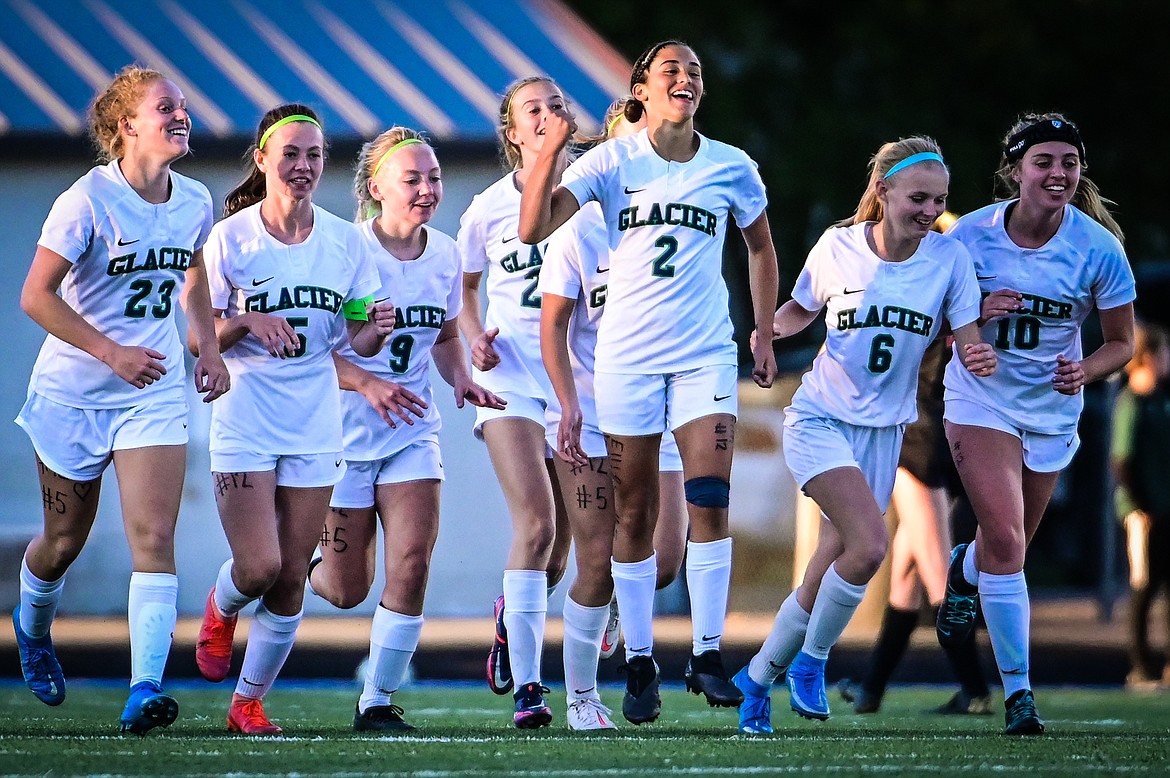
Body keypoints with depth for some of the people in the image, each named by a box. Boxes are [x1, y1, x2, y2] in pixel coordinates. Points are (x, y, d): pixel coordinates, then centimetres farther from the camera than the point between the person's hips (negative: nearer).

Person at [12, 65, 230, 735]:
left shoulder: (195, 202, 0)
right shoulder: (88, 201, -17)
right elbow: (36, 297, -18)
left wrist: (209, 347, 8)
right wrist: (111, 352, -24)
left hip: (154, 393, 3)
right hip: (73, 393, -3)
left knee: (154, 537, -14)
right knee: (66, 540, 12)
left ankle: (146, 690, -21)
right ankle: (33, 628, 45)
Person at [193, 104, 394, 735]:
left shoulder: (345, 241, 2)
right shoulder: (231, 238, -6)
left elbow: (359, 340, 7)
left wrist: (376, 328, -16)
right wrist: (248, 324, -22)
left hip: (315, 427, 3)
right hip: (244, 421, -3)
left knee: (291, 579, 1)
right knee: (259, 568, -13)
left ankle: (249, 702, 17)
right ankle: (220, 611, 23)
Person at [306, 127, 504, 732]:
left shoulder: (443, 255, 3)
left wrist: (461, 378, -1)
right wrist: (366, 384, -28)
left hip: (412, 431, 4)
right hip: (344, 431, -4)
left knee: (411, 569, -11)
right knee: (346, 591, 2)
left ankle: (378, 701, 2)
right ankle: (297, 574, 38)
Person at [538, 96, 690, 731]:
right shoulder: (580, 229, -5)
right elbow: (553, 326, -4)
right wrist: (569, 404, -15)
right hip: (590, 417, -3)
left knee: (664, 559, -8)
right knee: (599, 564, -5)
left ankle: (610, 606, 26)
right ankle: (581, 697, 10)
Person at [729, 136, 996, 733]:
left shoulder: (949, 258, -8)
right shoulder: (838, 247, -10)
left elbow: (968, 347, -7)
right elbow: (802, 309, 9)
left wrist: (982, 362, -28)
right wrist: (771, 327, -10)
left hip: (882, 431, 3)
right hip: (820, 419, -3)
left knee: (823, 582, 6)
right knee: (869, 544, -25)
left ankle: (758, 677, 30)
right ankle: (811, 661, -6)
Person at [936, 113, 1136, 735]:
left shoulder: (1098, 247, -12)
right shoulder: (973, 233, -13)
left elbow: (1121, 342, -2)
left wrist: (1085, 371, -22)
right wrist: (977, 312, -21)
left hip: (1052, 408, 2)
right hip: (980, 397, -2)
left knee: (1008, 543, 16)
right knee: (1006, 538, -17)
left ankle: (964, 572, 55)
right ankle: (1017, 690, -8)